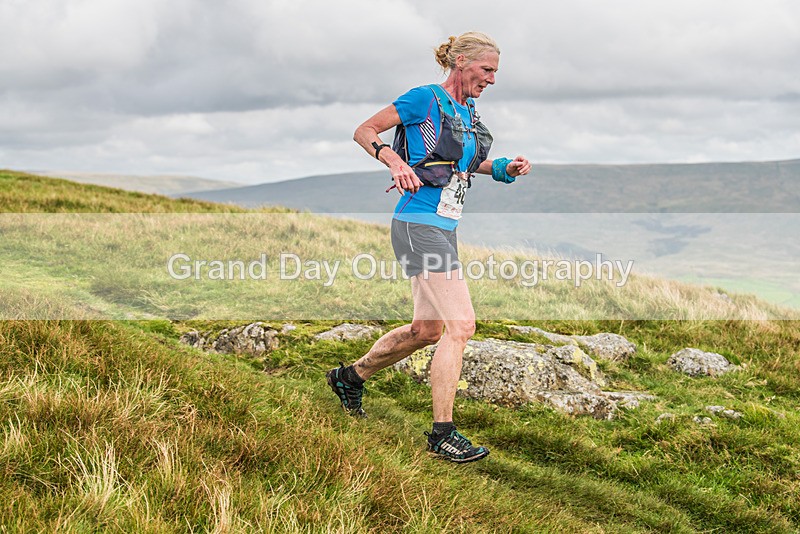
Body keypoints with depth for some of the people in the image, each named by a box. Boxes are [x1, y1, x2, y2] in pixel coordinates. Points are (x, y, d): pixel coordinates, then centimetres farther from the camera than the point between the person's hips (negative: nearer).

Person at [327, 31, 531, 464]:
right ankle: (442, 434, -7)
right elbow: (364, 131, -5)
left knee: (426, 330, 16)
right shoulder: (425, 99, -9)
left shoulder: (467, 112, 15)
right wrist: (395, 162, -22)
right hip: (419, 224, -10)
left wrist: (505, 168, 12)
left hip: (443, 229, 10)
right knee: (459, 325, -14)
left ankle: (350, 377, 36)